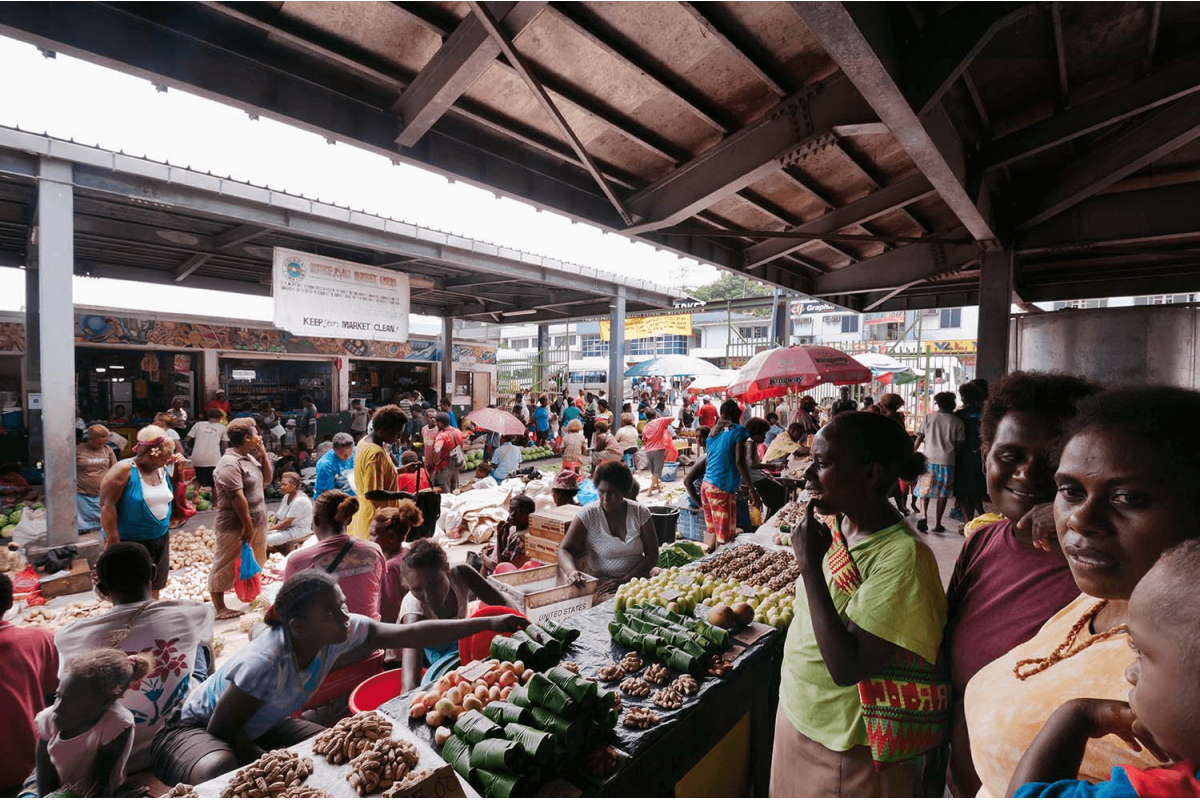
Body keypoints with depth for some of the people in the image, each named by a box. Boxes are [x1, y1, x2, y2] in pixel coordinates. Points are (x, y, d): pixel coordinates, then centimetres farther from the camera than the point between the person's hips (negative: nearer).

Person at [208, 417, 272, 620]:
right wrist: (247, 526, -21)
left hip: (256, 522, 10)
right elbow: (237, 498, -23)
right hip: (235, 526, -10)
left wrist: (263, 454, 0)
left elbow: (267, 478, 12)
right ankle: (219, 607, 16)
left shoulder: (250, 458, 9)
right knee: (225, 566, 5)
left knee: (255, 564, 21)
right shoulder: (230, 464, -21)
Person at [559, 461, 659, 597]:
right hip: (600, 584, -1)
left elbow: (652, 555, -1)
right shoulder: (588, 515, -4)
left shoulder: (640, 513, 0)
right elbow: (564, 550, -7)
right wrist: (572, 571, -30)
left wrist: (625, 580, -15)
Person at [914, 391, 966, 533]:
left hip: (929, 459, 0)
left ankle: (924, 515, -10)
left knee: (924, 488, 11)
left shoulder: (929, 418, 0)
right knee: (943, 493, 9)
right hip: (947, 461, 0)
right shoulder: (957, 422, -1)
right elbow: (959, 445, -1)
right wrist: (953, 455, 15)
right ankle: (937, 524, 10)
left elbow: (920, 438, 2)